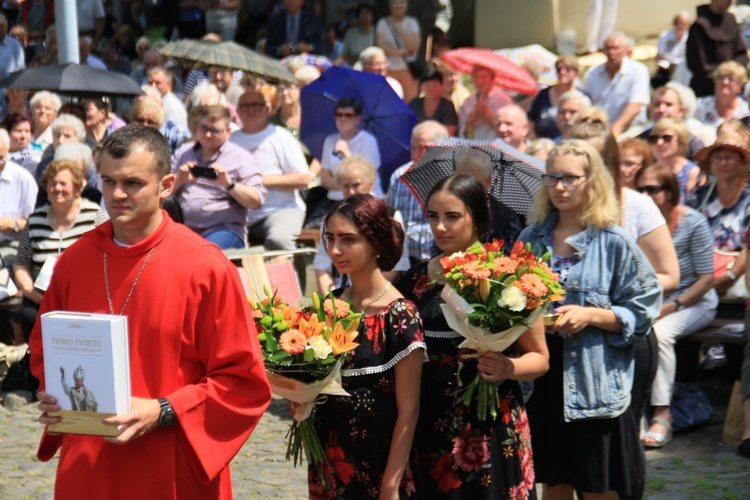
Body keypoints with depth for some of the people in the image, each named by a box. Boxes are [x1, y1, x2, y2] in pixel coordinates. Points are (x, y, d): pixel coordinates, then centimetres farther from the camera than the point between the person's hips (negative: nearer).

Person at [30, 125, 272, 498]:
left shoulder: (206, 268, -10)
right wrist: (53, 395, -3)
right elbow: (44, 348, 17)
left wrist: (163, 412, -18)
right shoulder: (73, 261, 3)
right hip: (85, 470, 4)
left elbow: (245, 382, -9)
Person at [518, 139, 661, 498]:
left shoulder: (615, 244, -5)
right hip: (542, 380, 4)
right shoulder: (531, 239, 8)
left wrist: (590, 315, -17)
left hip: (596, 385, -4)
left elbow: (642, 310, -5)